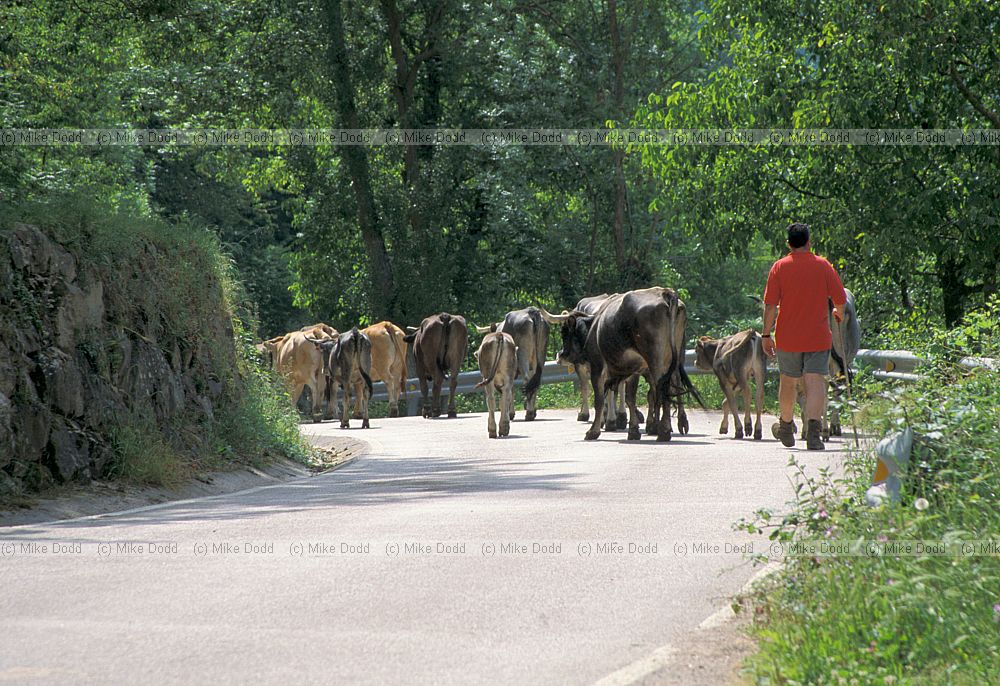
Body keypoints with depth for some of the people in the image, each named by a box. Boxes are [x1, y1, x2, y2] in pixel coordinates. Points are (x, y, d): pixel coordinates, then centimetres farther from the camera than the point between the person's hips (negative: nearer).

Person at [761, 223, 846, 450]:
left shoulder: (779, 267, -3)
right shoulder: (823, 266, -1)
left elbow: (770, 305, -6)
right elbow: (840, 299, 3)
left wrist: (767, 335, 1)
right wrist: (839, 315, 25)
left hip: (788, 337, 1)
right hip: (818, 337, -1)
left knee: (788, 381, 17)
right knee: (815, 381, -6)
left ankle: (786, 428, 35)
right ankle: (813, 431, -23)